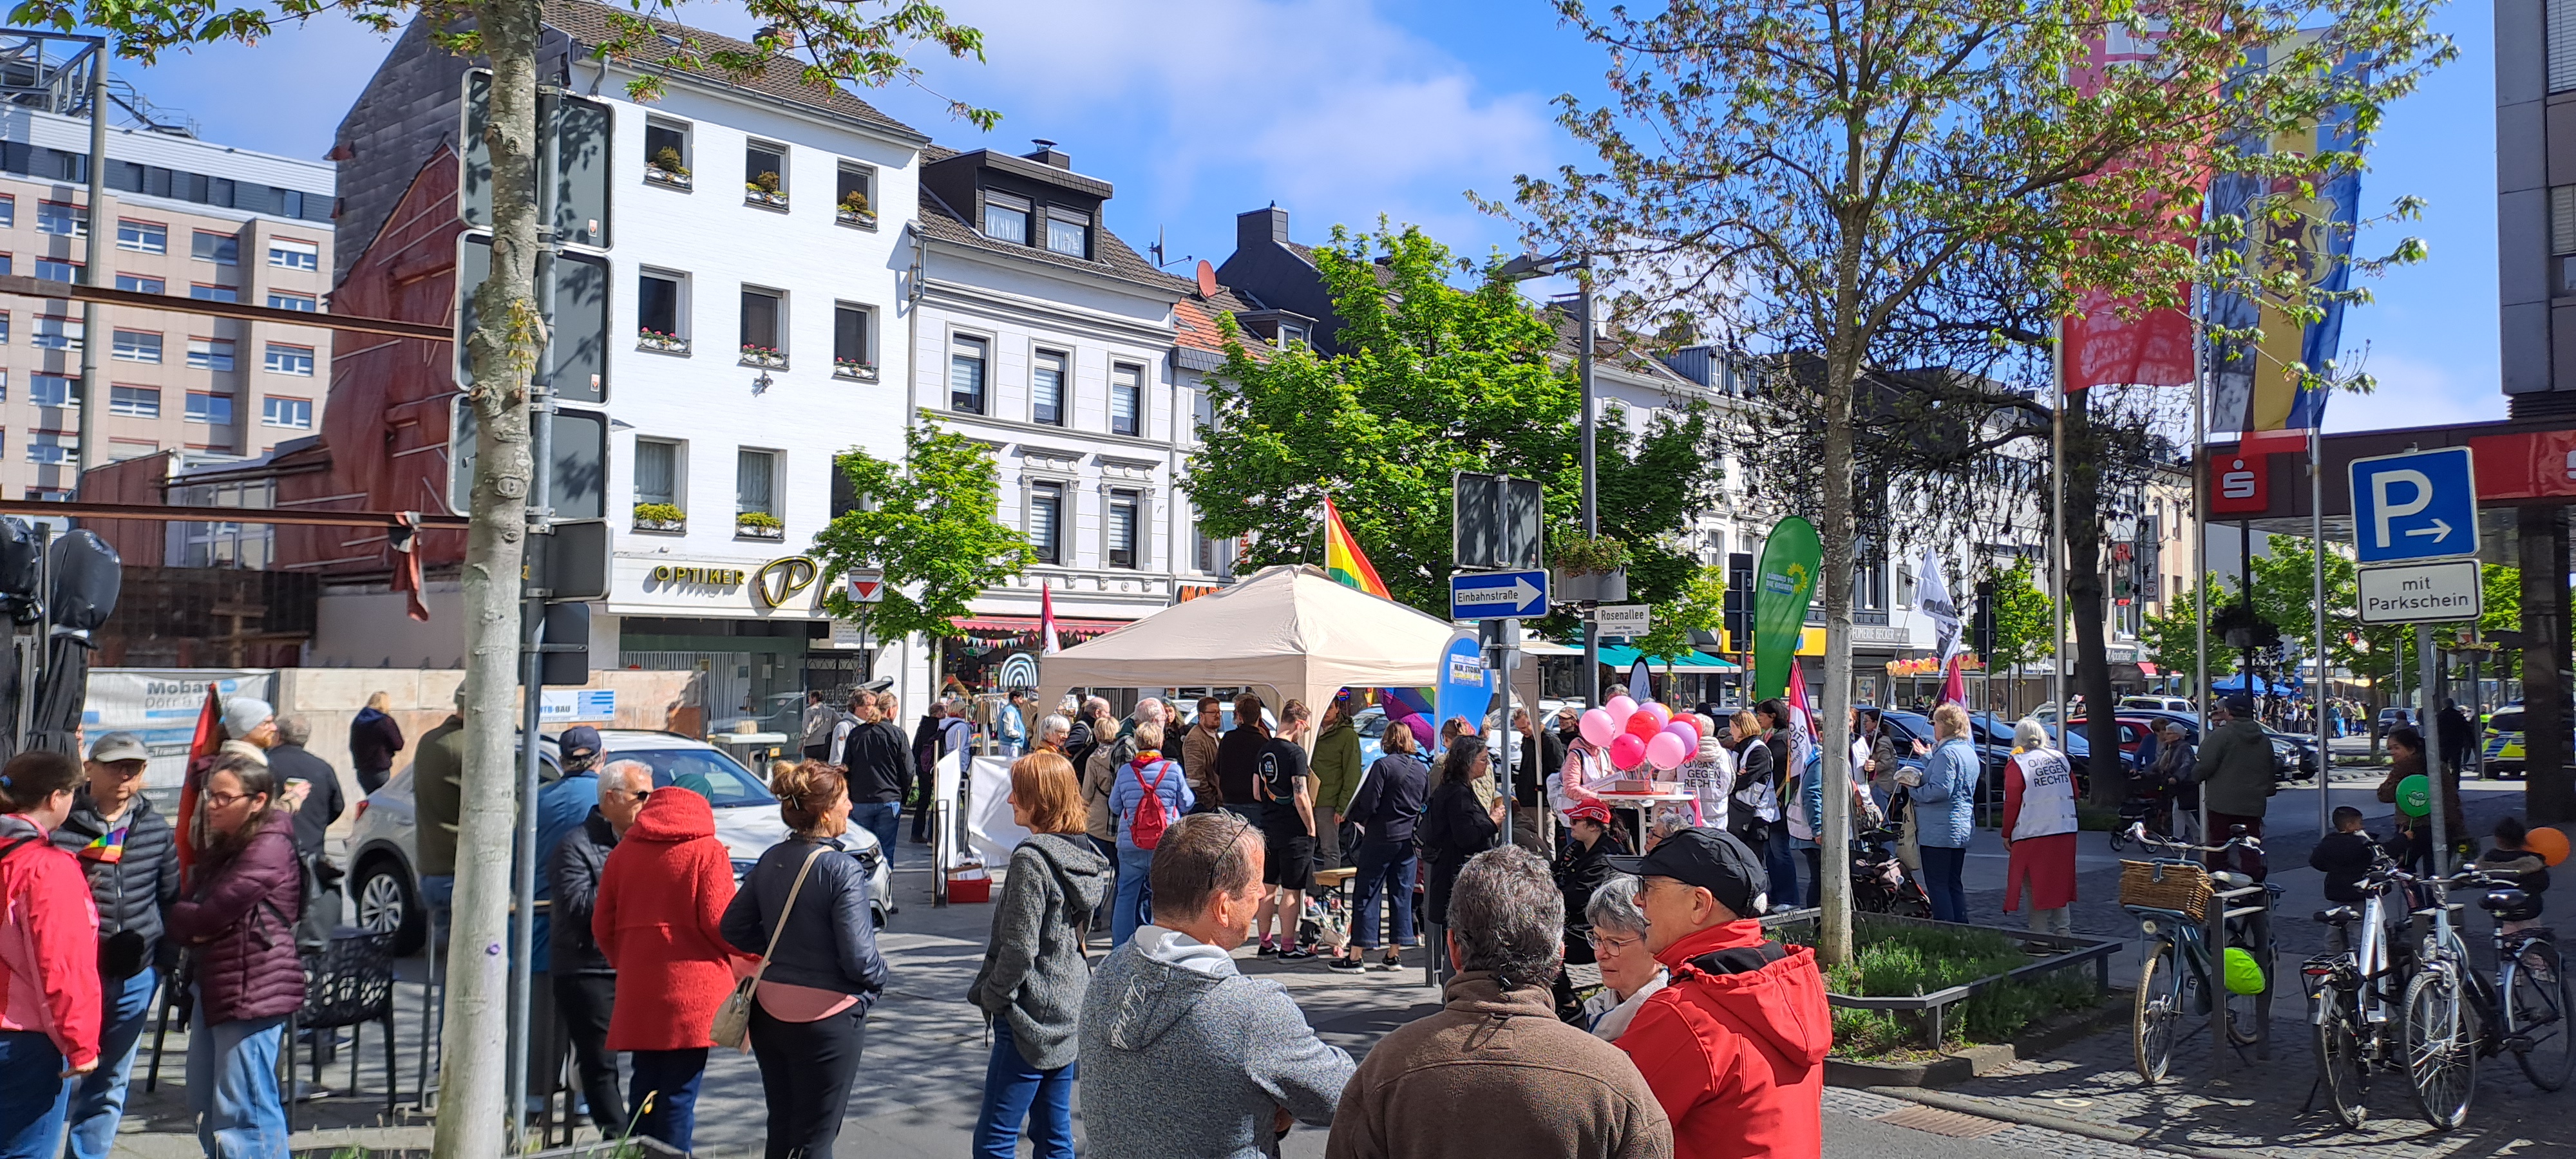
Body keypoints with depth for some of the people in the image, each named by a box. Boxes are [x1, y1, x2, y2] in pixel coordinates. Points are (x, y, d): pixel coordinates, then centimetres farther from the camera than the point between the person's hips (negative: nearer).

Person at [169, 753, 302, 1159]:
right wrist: (191, 926, -7)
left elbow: (211, 913, -18)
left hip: (252, 989, -10)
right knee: (206, 1105, 20)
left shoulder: (269, 847, -17)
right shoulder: (223, 843, 16)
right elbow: (199, 900, 14)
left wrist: (176, 919, 0)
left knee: (242, 1109, -6)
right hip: (213, 985, 11)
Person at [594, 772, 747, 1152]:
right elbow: (720, 923, -11)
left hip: (637, 992, 5)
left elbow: (602, 925, 11)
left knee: (643, 1089, 16)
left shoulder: (623, 850, 10)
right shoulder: (708, 851, -6)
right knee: (679, 1094, 0)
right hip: (691, 990, -5)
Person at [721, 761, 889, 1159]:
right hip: (826, 1017, -6)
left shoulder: (771, 860, 1)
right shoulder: (842, 870, -19)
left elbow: (735, 928, 9)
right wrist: (879, 979, 1)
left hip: (769, 1010, 6)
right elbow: (858, 956, -19)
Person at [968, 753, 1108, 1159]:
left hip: (1032, 1015, -9)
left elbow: (1018, 948, -20)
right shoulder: (1082, 854, 6)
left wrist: (991, 995, -5)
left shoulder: (1031, 859, -19)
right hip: (1070, 1012, 9)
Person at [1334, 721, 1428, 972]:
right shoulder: (1422, 769, 6)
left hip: (1381, 836, -5)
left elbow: (1369, 804, -15)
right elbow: (1427, 805, 13)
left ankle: (1356, 956, 0)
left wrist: (1356, 816, 3)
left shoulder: (1383, 765, -12)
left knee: (1367, 893, -1)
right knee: (1402, 894, 9)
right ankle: (1394, 954, 12)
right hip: (1410, 839, 6)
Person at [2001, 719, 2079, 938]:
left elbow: (2012, 803, -10)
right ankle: (2064, 931, 17)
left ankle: (2040, 937, 2)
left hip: (2033, 834, -5)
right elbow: (2073, 792, 12)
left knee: (2037, 886, 2)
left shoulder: (2017, 764, -9)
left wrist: (2007, 834, -2)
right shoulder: (2060, 758, 7)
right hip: (2065, 831, 5)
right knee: (2059, 882, 14)